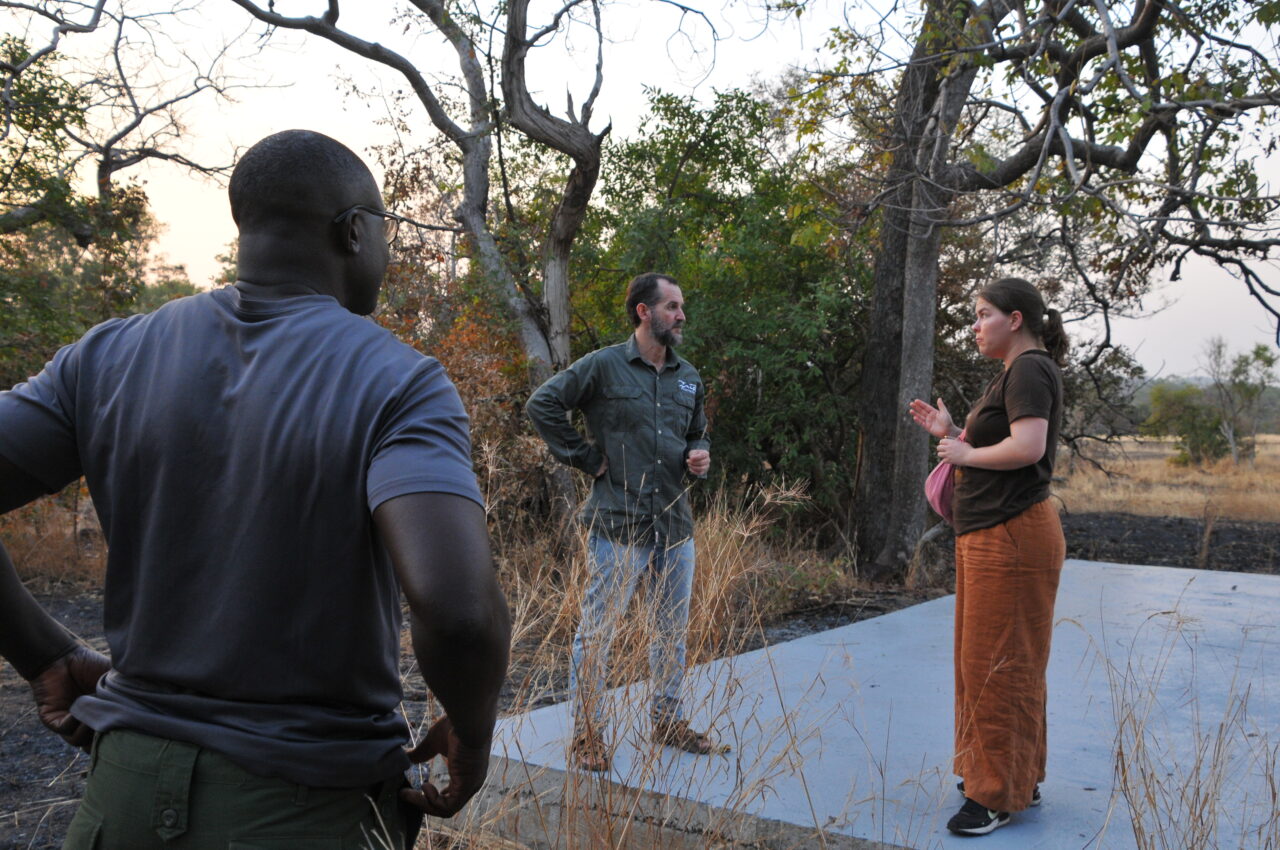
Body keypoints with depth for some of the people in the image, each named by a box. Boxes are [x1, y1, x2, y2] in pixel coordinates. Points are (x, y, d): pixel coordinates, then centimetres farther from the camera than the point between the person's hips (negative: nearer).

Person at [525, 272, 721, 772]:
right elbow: (542, 404, -8)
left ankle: (668, 721, 32)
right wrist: (584, 457, -9)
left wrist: (700, 457, 2)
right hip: (617, 526, -6)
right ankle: (587, 732, 14)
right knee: (597, 631, 1)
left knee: (674, 630, 16)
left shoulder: (688, 377, 13)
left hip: (676, 526, 6)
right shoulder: (604, 366, -6)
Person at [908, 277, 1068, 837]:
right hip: (988, 537, 11)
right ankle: (1020, 780, 30)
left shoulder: (1029, 371, -13)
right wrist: (951, 433, 9)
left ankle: (997, 795, 5)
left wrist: (964, 454, -14)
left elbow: (1028, 448, -27)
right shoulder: (1016, 373, 19)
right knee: (984, 660, 18)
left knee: (997, 664, -4)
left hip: (1011, 538, -11)